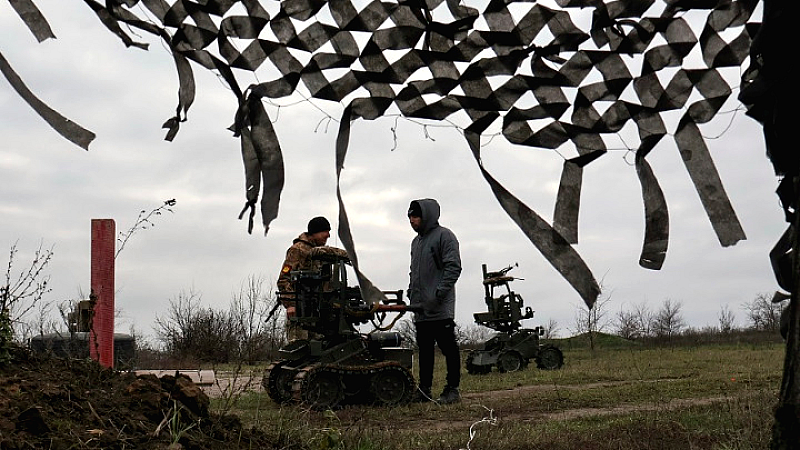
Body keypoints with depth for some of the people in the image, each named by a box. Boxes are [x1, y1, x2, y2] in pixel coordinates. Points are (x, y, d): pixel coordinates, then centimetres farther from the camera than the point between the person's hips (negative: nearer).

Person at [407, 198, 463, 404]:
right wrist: (411, 293, 15)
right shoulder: (416, 241, 21)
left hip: (440, 309, -8)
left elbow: (453, 267, -13)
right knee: (424, 350, 9)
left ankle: (452, 389, -1)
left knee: (448, 348, -4)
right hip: (420, 308, 8)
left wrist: (439, 293, -18)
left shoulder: (444, 236, -5)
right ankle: (424, 389, 13)